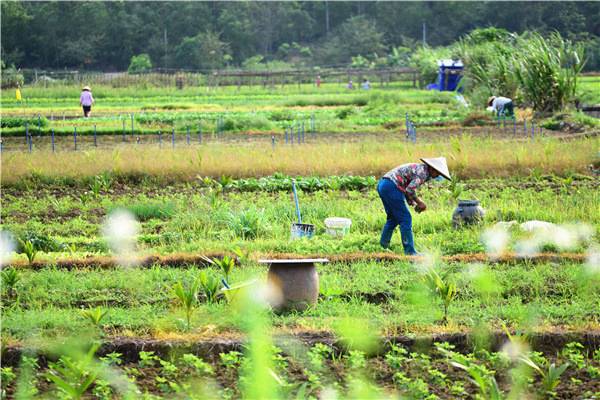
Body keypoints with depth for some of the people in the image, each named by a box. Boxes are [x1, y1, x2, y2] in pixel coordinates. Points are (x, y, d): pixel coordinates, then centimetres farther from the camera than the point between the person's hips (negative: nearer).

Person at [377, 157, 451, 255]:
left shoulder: (418, 169, 20)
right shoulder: (422, 172, -11)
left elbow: (407, 189, 23)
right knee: (405, 219, -4)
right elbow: (409, 190, -19)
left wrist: (414, 204, 11)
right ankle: (409, 251, -2)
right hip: (391, 187, -10)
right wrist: (419, 203, -6)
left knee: (393, 218, 24)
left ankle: (384, 245, 28)